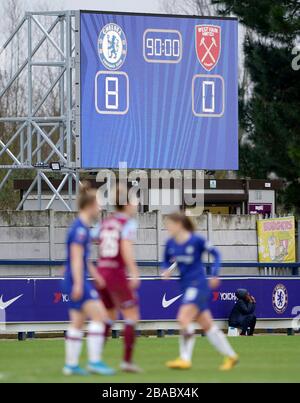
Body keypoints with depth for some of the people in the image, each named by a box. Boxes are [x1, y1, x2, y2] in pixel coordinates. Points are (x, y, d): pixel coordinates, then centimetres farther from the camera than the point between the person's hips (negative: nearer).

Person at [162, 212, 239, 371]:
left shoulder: (196, 240, -12)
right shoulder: (170, 244, 4)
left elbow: (215, 254, -1)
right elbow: (166, 262, 16)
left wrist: (215, 274, -9)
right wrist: (166, 270, -6)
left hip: (198, 285, -7)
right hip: (185, 285, 7)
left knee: (183, 318, -21)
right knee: (206, 324, 11)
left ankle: (185, 359, -19)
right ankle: (230, 355, 23)